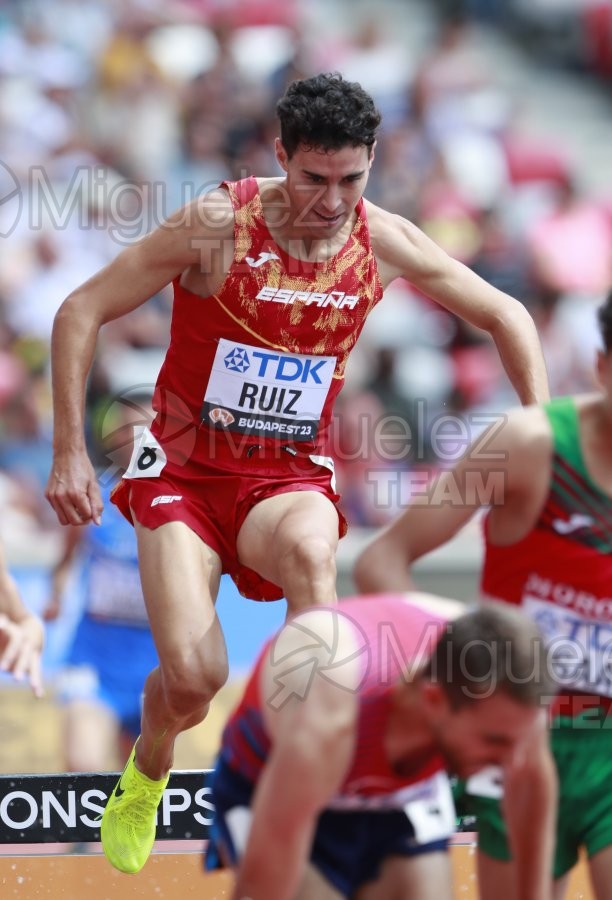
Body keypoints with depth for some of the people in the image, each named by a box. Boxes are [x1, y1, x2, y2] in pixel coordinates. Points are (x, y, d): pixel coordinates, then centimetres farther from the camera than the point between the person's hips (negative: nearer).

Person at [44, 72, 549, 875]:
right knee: (194, 677, -18)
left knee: (310, 550, -37)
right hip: (185, 470, -1)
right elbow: (81, 313, -10)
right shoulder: (218, 225, -16)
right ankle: (148, 767, 20)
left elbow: (506, 316, 8)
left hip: (290, 477, 2)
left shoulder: (383, 243, -5)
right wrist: (70, 452, -13)